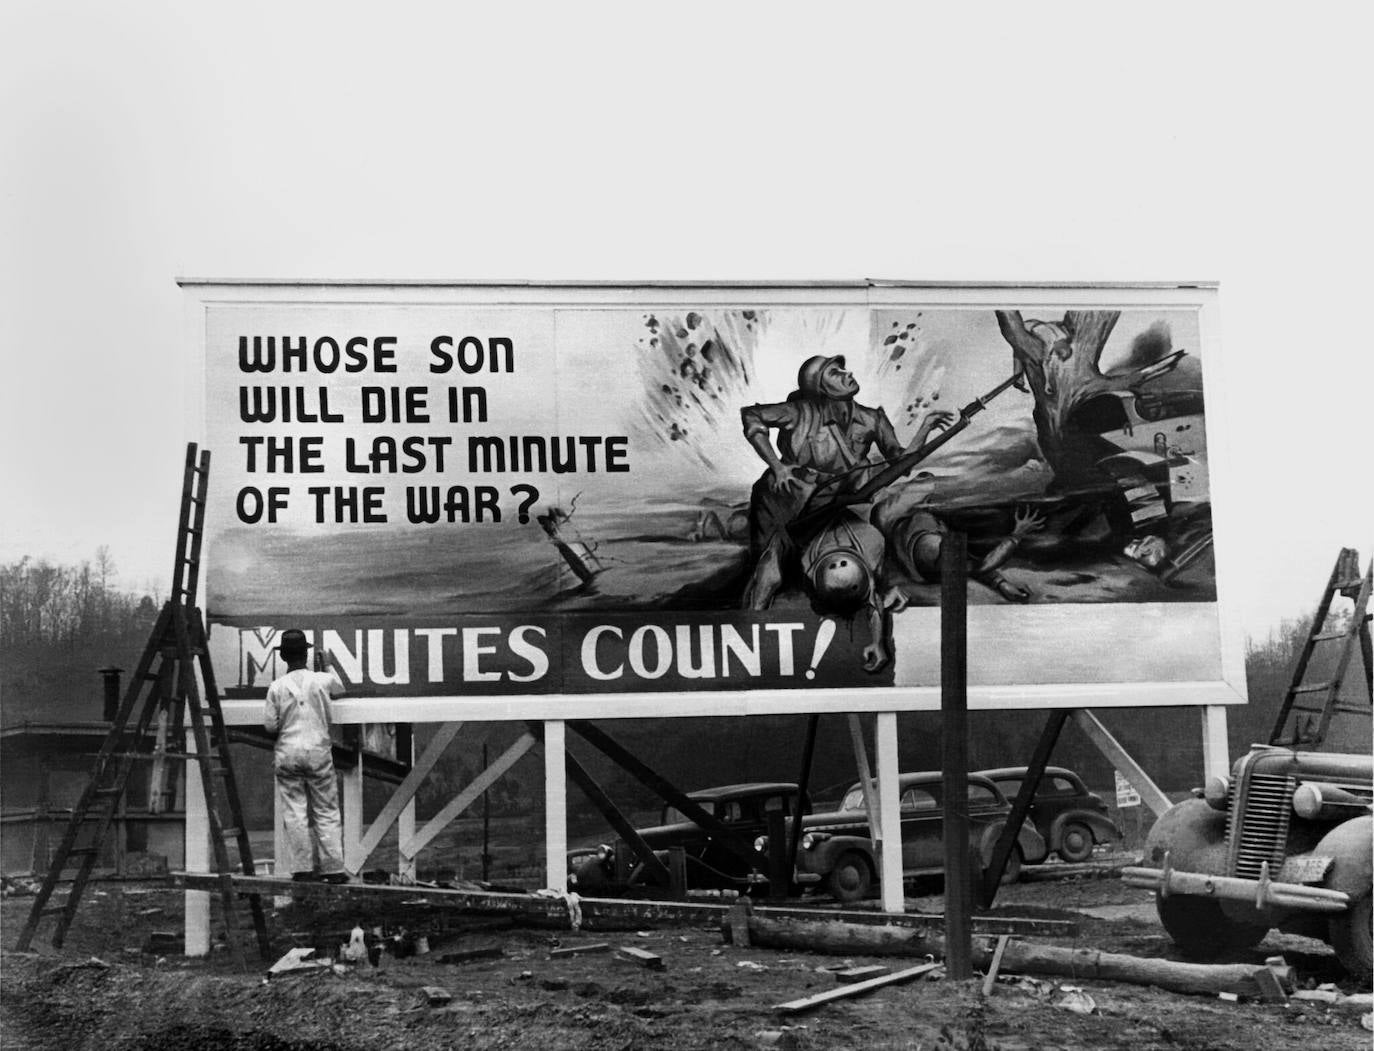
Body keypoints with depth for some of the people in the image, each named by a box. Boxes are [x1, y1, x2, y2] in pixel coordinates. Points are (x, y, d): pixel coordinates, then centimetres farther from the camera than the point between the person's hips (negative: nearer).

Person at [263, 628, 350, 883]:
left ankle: (302, 868, 2)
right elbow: (340, 687, 21)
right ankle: (333, 869, 5)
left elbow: (270, 725, -1)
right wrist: (329, 664, 35)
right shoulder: (322, 680, -3)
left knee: (295, 812, 4)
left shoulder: (276, 687, -3)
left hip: (287, 753, 0)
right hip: (318, 750, 0)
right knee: (326, 812, 5)